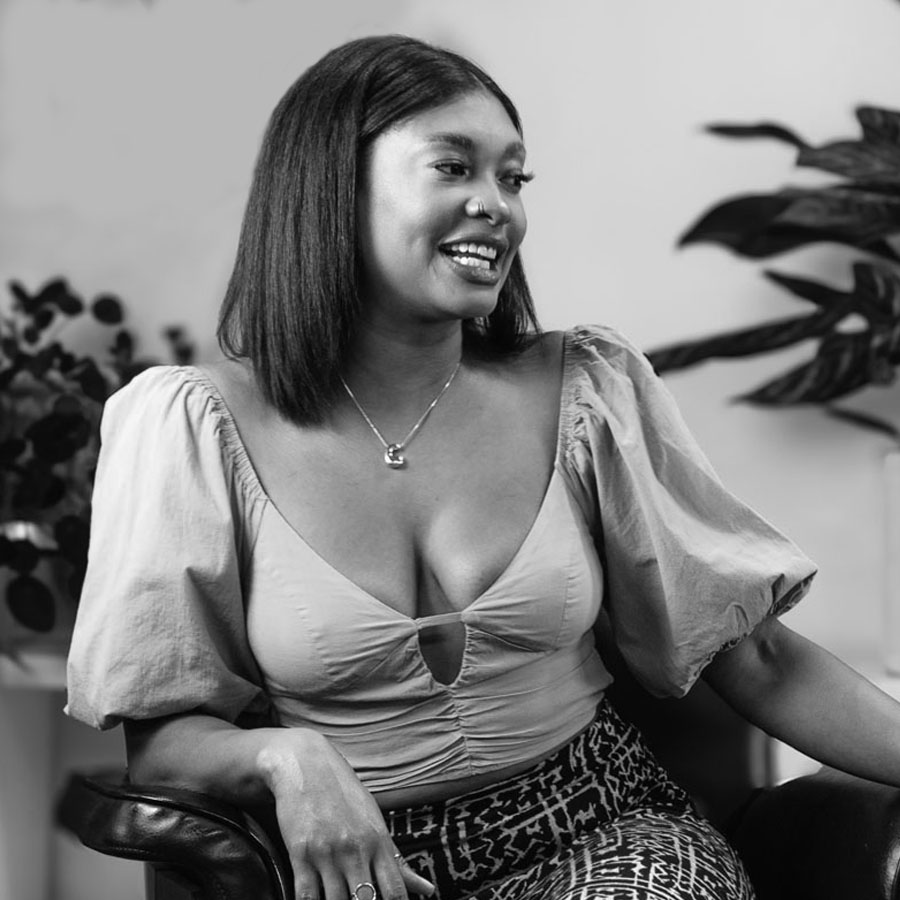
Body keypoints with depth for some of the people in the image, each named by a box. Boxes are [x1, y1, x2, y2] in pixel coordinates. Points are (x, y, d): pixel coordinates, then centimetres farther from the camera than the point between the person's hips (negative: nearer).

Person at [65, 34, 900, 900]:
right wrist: (285, 755, -19)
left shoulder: (588, 391, 3)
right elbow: (160, 735, 1)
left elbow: (756, 658, 5)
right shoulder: (203, 427, -4)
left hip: (599, 829, 2)